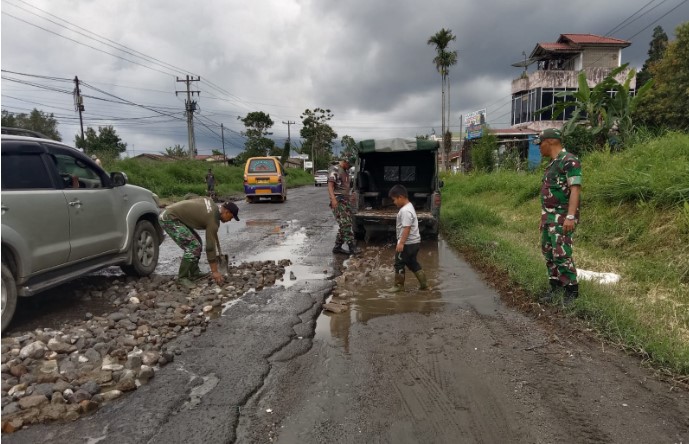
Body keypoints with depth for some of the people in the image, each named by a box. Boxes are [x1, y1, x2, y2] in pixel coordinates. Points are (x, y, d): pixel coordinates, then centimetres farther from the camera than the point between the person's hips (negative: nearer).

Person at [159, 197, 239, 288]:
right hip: (169, 218, -10)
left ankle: (194, 273, 18)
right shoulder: (213, 220, -17)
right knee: (193, 247, -14)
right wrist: (214, 271, -11)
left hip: (171, 213, 10)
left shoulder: (212, 204, 5)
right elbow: (210, 246, -16)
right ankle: (182, 277, -3)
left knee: (197, 243, 12)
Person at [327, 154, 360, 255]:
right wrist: (333, 199, -27)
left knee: (345, 225, 7)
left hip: (346, 201, 10)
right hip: (338, 201, -10)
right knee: (345, 224, -14)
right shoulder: (334, 169, -6)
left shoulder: (346, 171, 22)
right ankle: (352, 246, -17)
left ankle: (337, 247, 14)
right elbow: (330, 185, -16)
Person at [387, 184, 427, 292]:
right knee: (412, 263, 17)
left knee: (399, 263, 2)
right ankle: (423, 283, 21)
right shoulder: (409, 206, 12)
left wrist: (401, 243, -25)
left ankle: (399, 285, 13)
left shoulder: (405, 211, -21)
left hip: (408, 243, -10)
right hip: (414, 242, 10)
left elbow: (407, 228, -26)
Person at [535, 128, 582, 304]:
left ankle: (572, 293, -2)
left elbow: (575, 190, -21)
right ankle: (556, 289, 19)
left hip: (562, 218, -9)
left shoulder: (569, 161, -14)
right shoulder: (552, 164, 15)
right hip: (549, 217, 10)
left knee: (561, 255, -12)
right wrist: (543, 217, 20)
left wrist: (570, 216, -28)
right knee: (549, 254, 10)